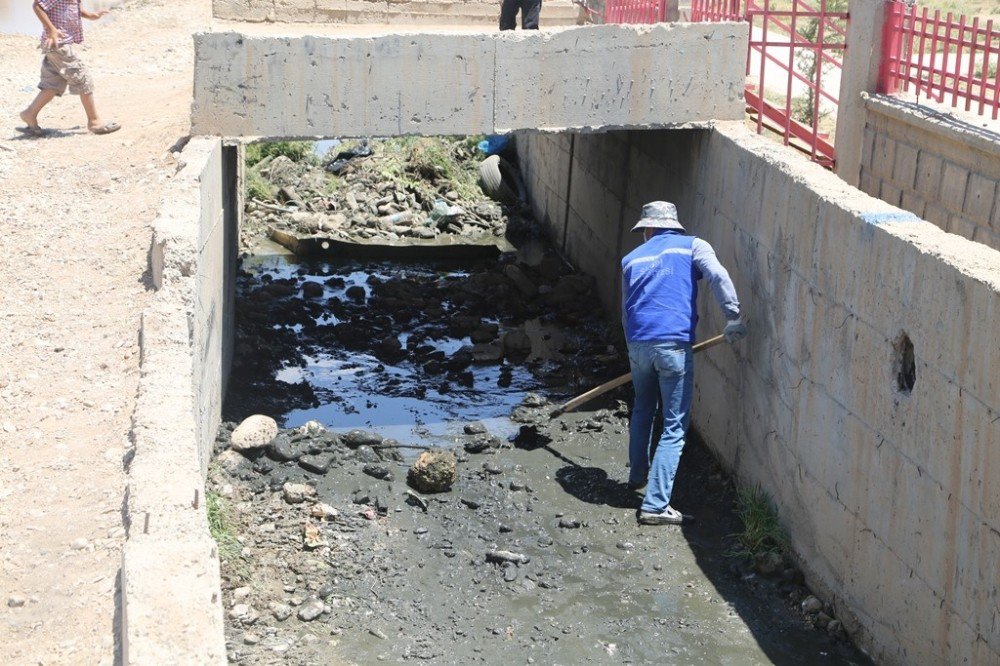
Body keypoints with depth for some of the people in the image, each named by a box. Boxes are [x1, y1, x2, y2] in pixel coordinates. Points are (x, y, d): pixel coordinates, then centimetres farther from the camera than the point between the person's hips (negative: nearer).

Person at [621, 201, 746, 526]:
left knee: (642, 408, 31)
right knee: (674, 427, 0)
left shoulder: (631, 259, 19)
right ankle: (655, 505, -5)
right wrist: (734, 317, -13)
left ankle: (638, 474, 43)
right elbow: (718, 276, -12)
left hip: (637, 344, 4)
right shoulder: (691, 246, 8)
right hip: (674, 345, -4)